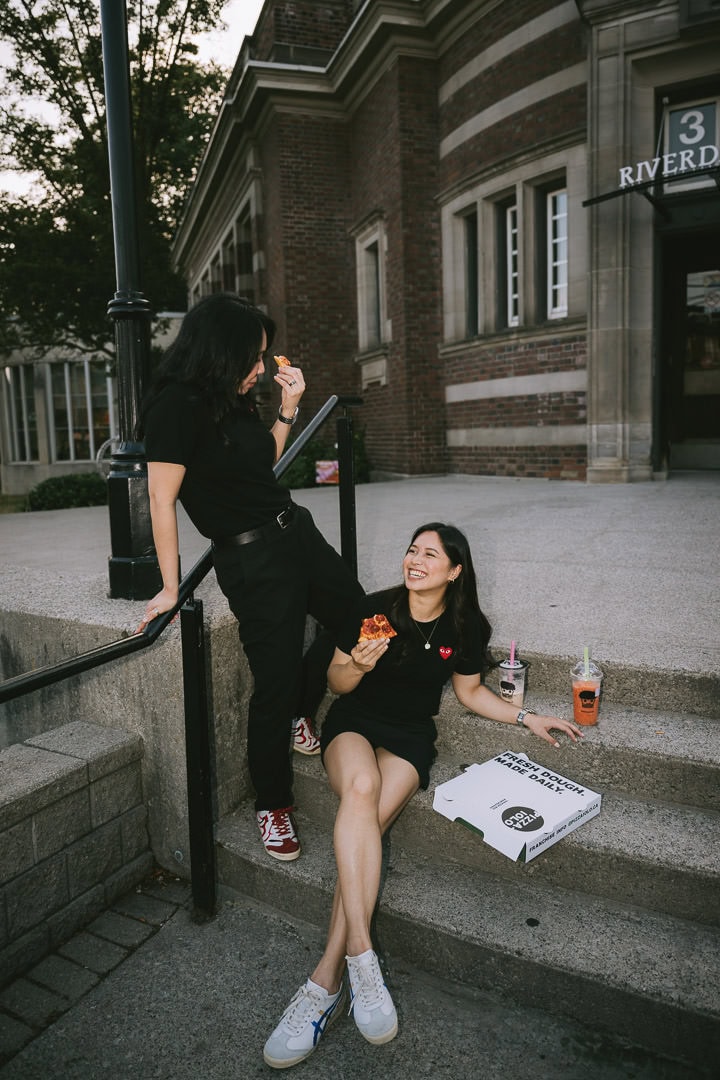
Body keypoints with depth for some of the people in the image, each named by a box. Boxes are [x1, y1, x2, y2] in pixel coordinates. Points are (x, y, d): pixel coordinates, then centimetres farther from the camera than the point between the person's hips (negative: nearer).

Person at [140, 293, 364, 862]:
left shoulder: (233, 400, 9)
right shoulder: (177, 404, -15)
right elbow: (162, 499, -15)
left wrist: (288, 408, 9)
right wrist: (171, 588, -13)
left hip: (298, 532, 9)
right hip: (253, 558, -9)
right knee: (275, 684, 0)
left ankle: (297, 711, 41)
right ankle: (273, 805, 23)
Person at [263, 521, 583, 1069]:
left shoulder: (463, 627, -1)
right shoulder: (375, 608, -7)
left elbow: (471, 692, 15)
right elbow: (337, 681, 1)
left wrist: (527, 718, 8)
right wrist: (359, 664, -21)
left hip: (410, 737, 1)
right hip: (353, 722, -1)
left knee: (371, 818, -29)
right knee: (360, 786, -36)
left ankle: (325, 981, -27)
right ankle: (361, 956, -34)